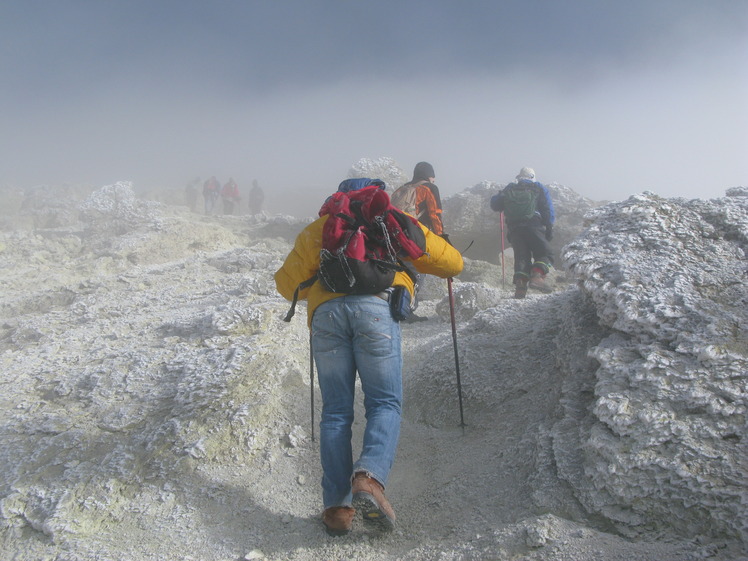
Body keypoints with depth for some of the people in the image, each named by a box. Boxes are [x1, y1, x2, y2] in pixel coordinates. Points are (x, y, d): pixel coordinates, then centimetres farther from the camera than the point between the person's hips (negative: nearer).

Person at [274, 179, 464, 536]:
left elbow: (287, 284, 27)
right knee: (385, 402, 4)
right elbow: (452, 263, 27)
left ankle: (337, 507, 3)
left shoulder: (316, 229, 31)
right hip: (375, 306, -2)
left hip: (325, 311, 2)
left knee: (335, 411, 8)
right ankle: (369, 477, -22)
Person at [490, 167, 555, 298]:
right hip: (533, 226, -3)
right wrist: (549, 229, 6)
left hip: (513, 228, 3)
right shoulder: (539, 188, 16)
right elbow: (548, 210, 6)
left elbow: (494, 204, 18)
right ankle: (537, 276, -23)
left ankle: (520, 285, -14)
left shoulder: (509, 189, 20)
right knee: (544, 253, 3)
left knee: (521, 256, 5)